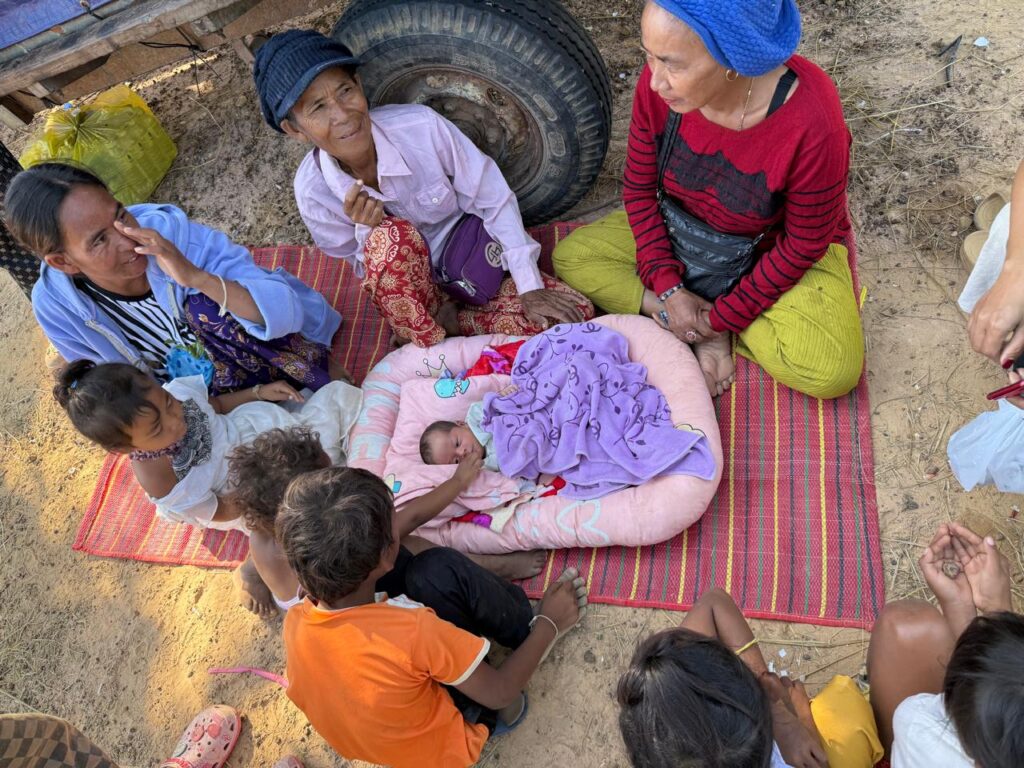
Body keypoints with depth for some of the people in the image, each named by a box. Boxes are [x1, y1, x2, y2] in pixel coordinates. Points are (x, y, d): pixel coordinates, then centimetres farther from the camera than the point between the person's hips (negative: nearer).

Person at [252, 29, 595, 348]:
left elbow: (494, 201, -16)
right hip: (412, 289, -1)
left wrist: (530, 289, -17)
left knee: (574, 315, -19)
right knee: (391, 237, -37)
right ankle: (433, 350, -15)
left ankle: (448, 322, -4)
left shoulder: (420, 126, -25)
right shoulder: (312, 190, -20)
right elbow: (370, 268, -9)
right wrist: (365, 231, -32)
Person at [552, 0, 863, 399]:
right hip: (682, 230, 5)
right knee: (570, 257, -9)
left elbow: (803, 246, -21)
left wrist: (722, 317, -18)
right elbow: (639, 188, -9)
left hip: (775, 251, -4)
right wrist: (667, 287, -16)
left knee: (831, 371, -28)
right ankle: (705, 333, -11)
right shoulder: (660, 83, -24)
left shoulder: (813, 125, -35)